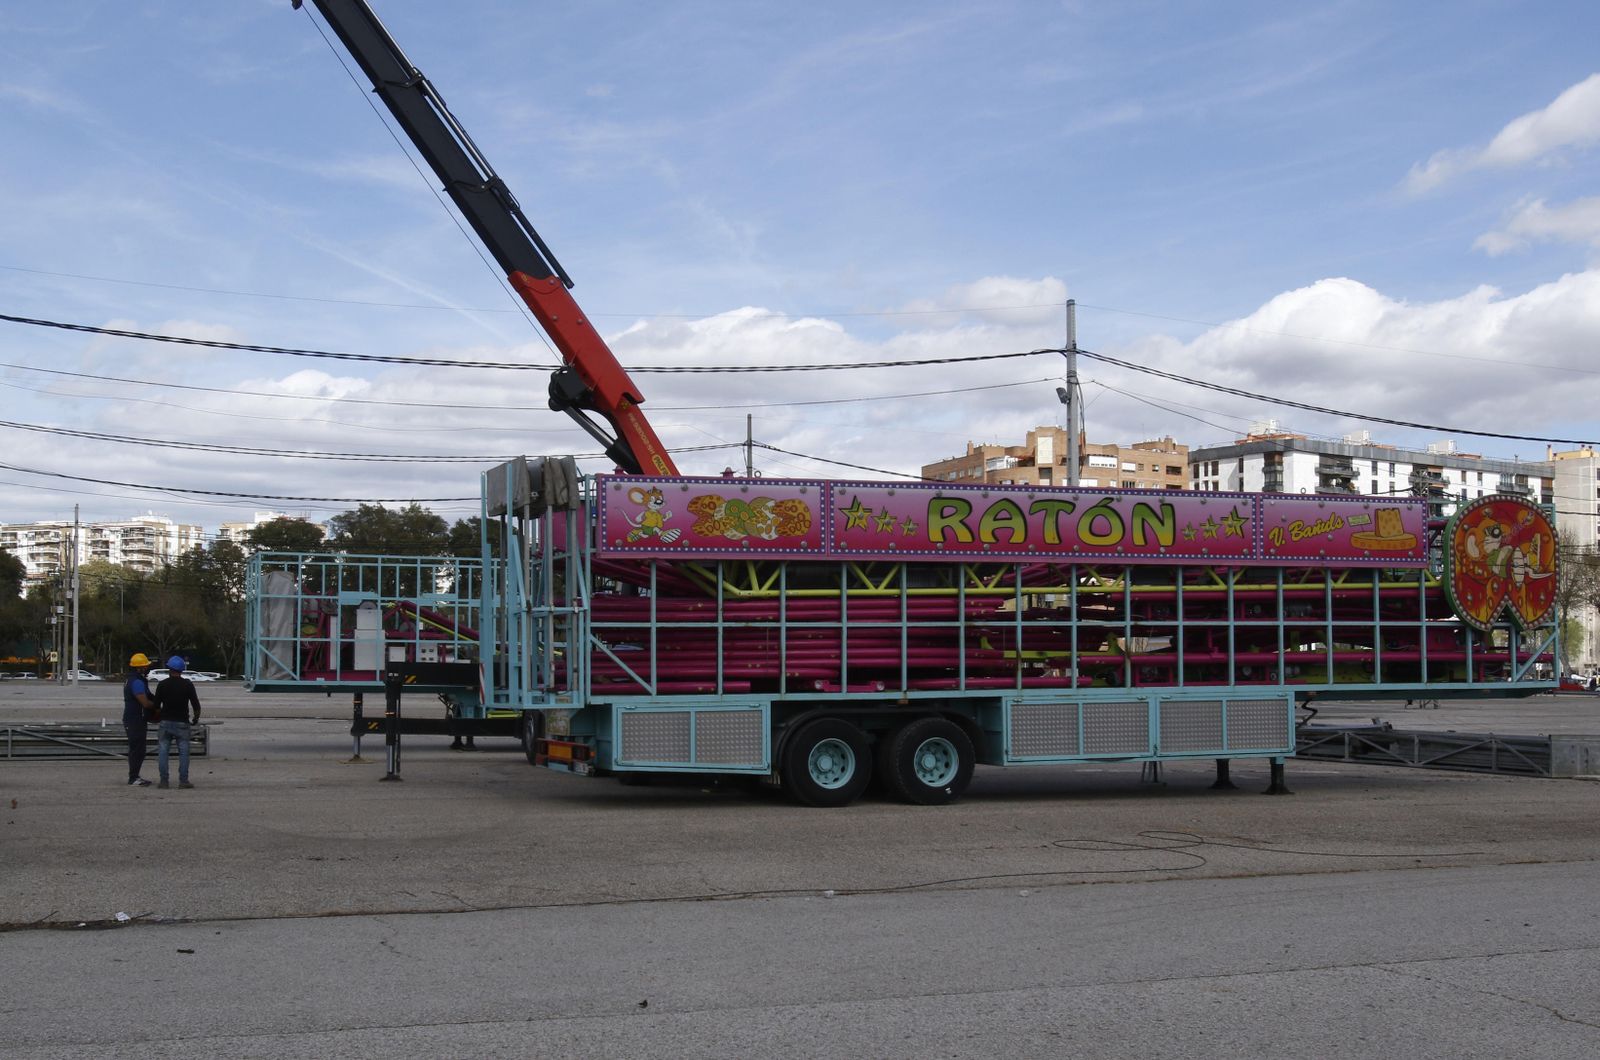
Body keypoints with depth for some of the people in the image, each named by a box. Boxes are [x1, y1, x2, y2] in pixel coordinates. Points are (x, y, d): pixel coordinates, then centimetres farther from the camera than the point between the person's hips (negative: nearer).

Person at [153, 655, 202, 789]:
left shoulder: (162, 685, -1)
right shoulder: (187, 684, -3)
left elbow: (156, 704, 4)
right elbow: (195, 703, -3)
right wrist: (196, 718, 13)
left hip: (166, 722, 1)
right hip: (182, 723, -1)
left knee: (163, 752, 5)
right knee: (183, 752, 2)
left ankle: (163, 781, 2)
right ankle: (183, 780, -3)